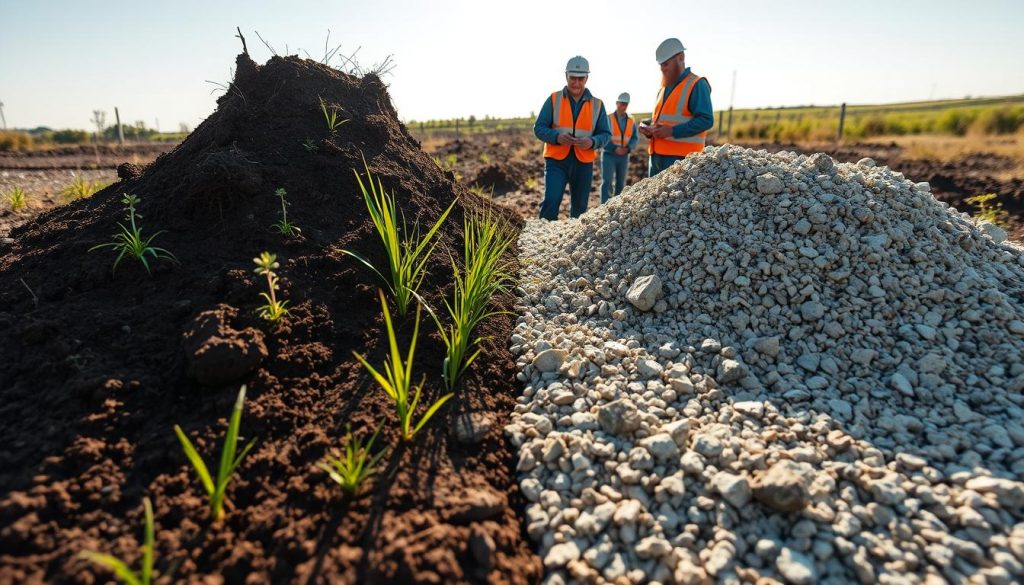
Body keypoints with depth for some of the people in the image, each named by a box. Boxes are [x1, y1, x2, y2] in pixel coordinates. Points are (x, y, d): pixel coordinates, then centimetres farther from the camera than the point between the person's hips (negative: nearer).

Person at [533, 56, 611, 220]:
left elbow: (605, 134, 6)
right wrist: (557, 137, -20)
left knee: (579, 208, 9)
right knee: (551, 201, -17)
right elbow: (539, 128, 0)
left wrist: (592, 142, -17)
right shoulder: (553, 99, 3)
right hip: (556, 160, -2)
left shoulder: (597, 105, 7)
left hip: (583, 163, 2)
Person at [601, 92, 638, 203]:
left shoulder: (631, 121, 7)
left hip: (624, 157, 5)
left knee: (621, 184, 10)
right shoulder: (607, 119, -6)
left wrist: (628, 148, -16)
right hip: (609, 155, -5)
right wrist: (614, 148, -22)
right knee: (607, 182, -13)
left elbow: (634, 139, 4)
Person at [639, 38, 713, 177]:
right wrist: (649, 128, 7)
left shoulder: (697, 85, -4)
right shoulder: (665, 87, 22)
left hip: (680, 157, -8)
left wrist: (673, 131, -22)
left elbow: (706, 120, -14)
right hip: (657, 155, 8)